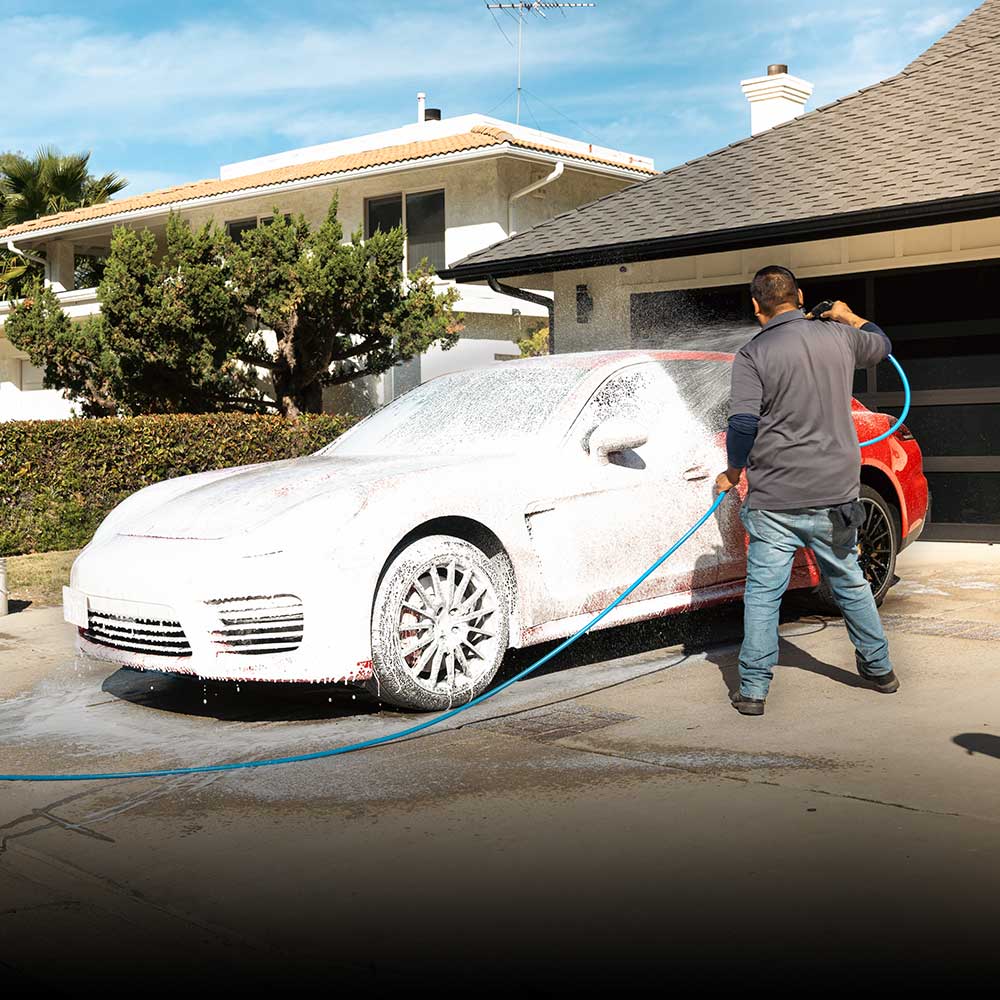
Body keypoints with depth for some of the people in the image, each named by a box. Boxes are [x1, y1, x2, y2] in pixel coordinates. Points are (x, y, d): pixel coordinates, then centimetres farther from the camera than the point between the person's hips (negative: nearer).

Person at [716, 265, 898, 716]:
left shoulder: (753, 355, -10)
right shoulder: (838, 337, 4)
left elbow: (743, 424, -17)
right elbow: (881, 344, 26)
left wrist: (733, 471, -1)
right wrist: (847, 316, 42)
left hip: (775, 500, -4)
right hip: (836, 493, 4)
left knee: (763, 593, 3)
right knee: (850, 583, 20)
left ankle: (753, 689, 4)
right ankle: (879, 669, 31)